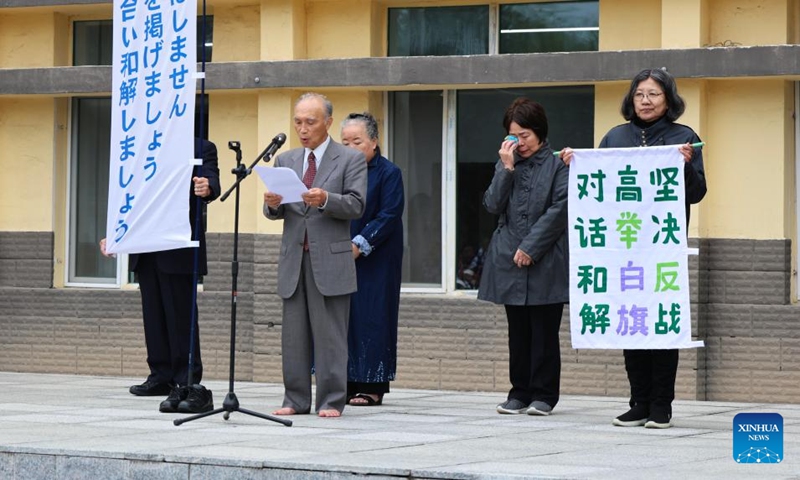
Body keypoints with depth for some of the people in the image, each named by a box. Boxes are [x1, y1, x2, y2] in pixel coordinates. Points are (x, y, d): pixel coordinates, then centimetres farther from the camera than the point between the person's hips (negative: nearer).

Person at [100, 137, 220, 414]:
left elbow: (211, 181, -15)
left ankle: (188, 385, -9)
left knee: (181, 317, -8)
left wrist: (207, 188, -39)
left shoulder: (202, 149, -1)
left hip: (179, 250, -6)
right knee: (154, 315, 10)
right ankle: (162, 376, 18)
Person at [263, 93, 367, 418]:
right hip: (293, 257, 5)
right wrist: (272, 205, -11)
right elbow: (276, 213, 12)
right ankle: (295, 399, 11)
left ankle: (331, 401, 0)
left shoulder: (351, 159, 2)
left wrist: (325, 200, -25)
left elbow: (356, 206, -8)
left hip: (331, 259, -4)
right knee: (294, 334, 6)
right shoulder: (285, 160, 15)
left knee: (330, 335, -3)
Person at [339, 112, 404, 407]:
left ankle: (372, 387, 0)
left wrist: (360, 245, -18)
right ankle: (348, 384, 8)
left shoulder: (388, 173, -4)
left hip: (375, 261, -5)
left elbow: (389, 216, -12)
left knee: (371, 318, -4)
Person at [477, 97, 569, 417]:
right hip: (510, 260, 5)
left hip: (546, 262, -5)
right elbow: (493, 205, 3)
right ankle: (520, 393, 14)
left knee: (544, 330, 0)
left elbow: (559, 210, -9)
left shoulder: (557, 165, -3)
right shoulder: (506, 165, 12)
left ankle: (544, 395, 6)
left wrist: (531, 247, -12)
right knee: (518, 331, 8)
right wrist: (507, 168, -6)